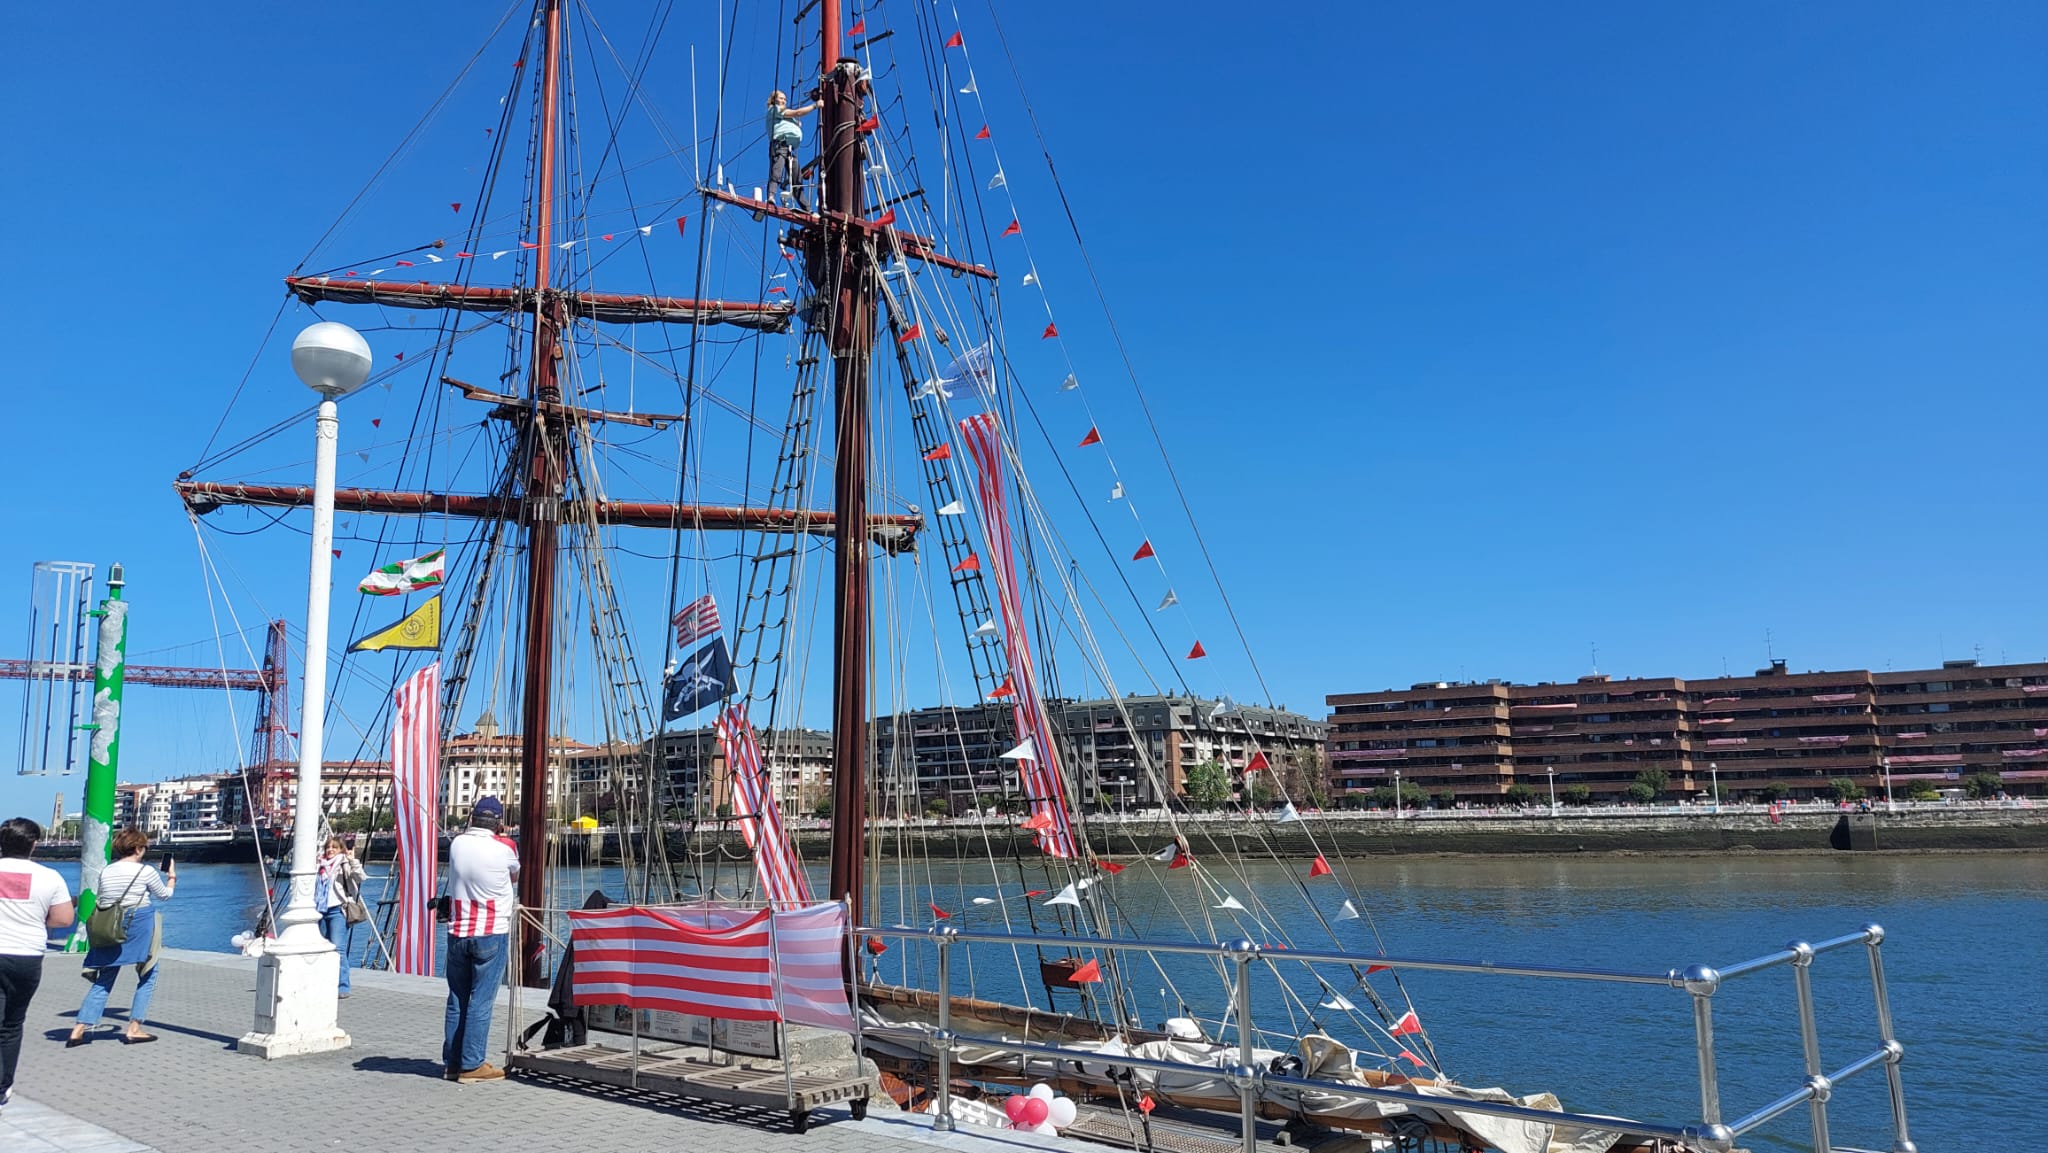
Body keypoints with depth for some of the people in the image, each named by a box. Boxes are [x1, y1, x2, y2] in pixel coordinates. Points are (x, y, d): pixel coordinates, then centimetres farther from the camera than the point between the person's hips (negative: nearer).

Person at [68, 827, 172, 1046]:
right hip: (139, 925, -5)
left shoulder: (105, 872, 6)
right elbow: (164, 895, 9)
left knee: (104, 980, 12)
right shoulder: (146, 871, -6)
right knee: (147, 976, 9)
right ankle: (133, 1028, 5)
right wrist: (172, 877, 26)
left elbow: (100, 902, 10)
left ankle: (79, 1030, 5)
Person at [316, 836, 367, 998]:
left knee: (338, 948, -15)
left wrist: (353, 861, -24)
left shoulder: (344, 865, 0)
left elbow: (358, 877, -19)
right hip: (321, 911, 7)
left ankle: (343, 987, -15)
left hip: (338, 911, -7)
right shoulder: (321, 866, 18)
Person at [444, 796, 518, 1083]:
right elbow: (514, 874, 11)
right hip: (490, 934, -5)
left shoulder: (456, 844, 3)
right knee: (481, 1002, -1)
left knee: (457, 1000, 12)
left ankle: (452, 1062, 18)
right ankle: (471, 1065, 0)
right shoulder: (504, 847, -9)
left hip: (457, 933, 5)